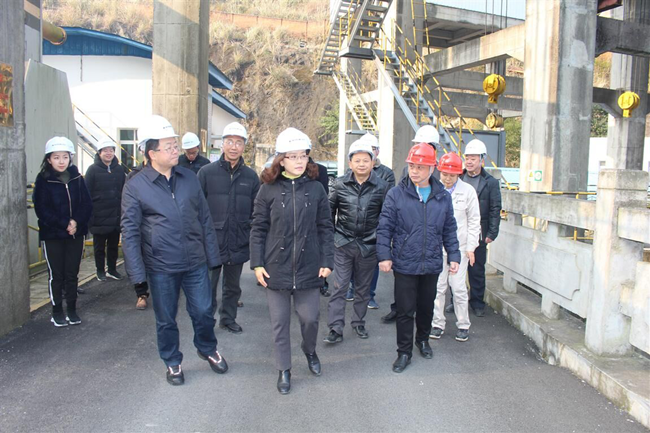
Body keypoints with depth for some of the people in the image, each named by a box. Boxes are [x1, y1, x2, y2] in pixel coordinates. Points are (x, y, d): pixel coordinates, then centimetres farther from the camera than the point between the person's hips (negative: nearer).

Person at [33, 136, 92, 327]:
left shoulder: (77, 178, 3)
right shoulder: (43, 180, -5)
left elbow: (87, 204, 0)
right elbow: (42, 210, -9)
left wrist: (77, 222, -15)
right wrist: (65, 224, -16)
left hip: (75, 234, 2)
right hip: (52, 235, -2)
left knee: (72, 274, 8)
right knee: (56, 275, 5)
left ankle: (72, 310, 20)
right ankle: (57, 311, 18)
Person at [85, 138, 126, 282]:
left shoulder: (119, 169, 6)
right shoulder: (93, 170, -4)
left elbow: (124, 191, 10)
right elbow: (87, 194, -5)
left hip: (116, 216, 3)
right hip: (99, 216, -3)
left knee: (114, 245, 12)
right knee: (99, 246, 8)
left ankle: (112, 269, 24)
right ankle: (100, 270, 20)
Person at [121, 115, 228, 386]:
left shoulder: (189, 178, 3)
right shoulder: (135, 187, -7)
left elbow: (204, 218, 8)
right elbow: (130, 231, -6)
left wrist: (212, 255, 7)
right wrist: (137, 272, -10)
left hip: (195, 262, 3)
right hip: (161, 266, -2)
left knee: (203, 312, 11)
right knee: (166, 320, 13)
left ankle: (208, 349, 39)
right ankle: (172, 362, 34)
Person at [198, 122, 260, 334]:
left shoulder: (251, 176, 3)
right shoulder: (207, 172, -4)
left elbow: (255, 212, 7)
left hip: (238, 243, 3)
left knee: (233, 286, 18)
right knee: (208, 286, 6)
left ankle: (228, 318, 36)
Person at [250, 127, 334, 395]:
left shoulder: (316, 189, 1)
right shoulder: (268, 189, -3)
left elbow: (325, 228, 3)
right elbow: (258, 229, 0)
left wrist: (327, 261, -2)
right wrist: (257, 263, -5)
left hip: (309, 267, 1)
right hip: (276, 267, 0)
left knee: (309, 317, 10)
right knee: (280, 322, 9)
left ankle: (309, 351, 41)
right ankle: (284, 370, 28)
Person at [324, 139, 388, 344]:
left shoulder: (381, 186, -3)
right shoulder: (340, 184, -2)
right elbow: (330, 210, 9)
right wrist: (330, 235, 7)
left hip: (369, 245, 1)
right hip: (343, 243, 0)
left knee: (363, 288, 13)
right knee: (339, 287, -2)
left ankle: (359, 323, 30)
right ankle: (336, 329, 4)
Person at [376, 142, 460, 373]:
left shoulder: (443, 197, 2)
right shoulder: (396, 194, -7)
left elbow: (449, 230, 10)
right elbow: (384, 227, -5)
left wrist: (453, 256, 6)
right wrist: (384, 255, -11)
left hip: (431, 265, 3)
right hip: (404, 265, -3)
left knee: (426, 306, 19)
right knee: (405, 310, 5)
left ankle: (423, 339, 43)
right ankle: (404, 352, 21)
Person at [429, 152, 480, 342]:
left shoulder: (468, 191, 0)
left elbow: (474, 221, 4)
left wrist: (471, 248, 1)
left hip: (459, 247, -1)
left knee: (459, 288, 2)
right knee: (438, 287, 5)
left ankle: (463, 325, 18)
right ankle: (437, 323, 19)